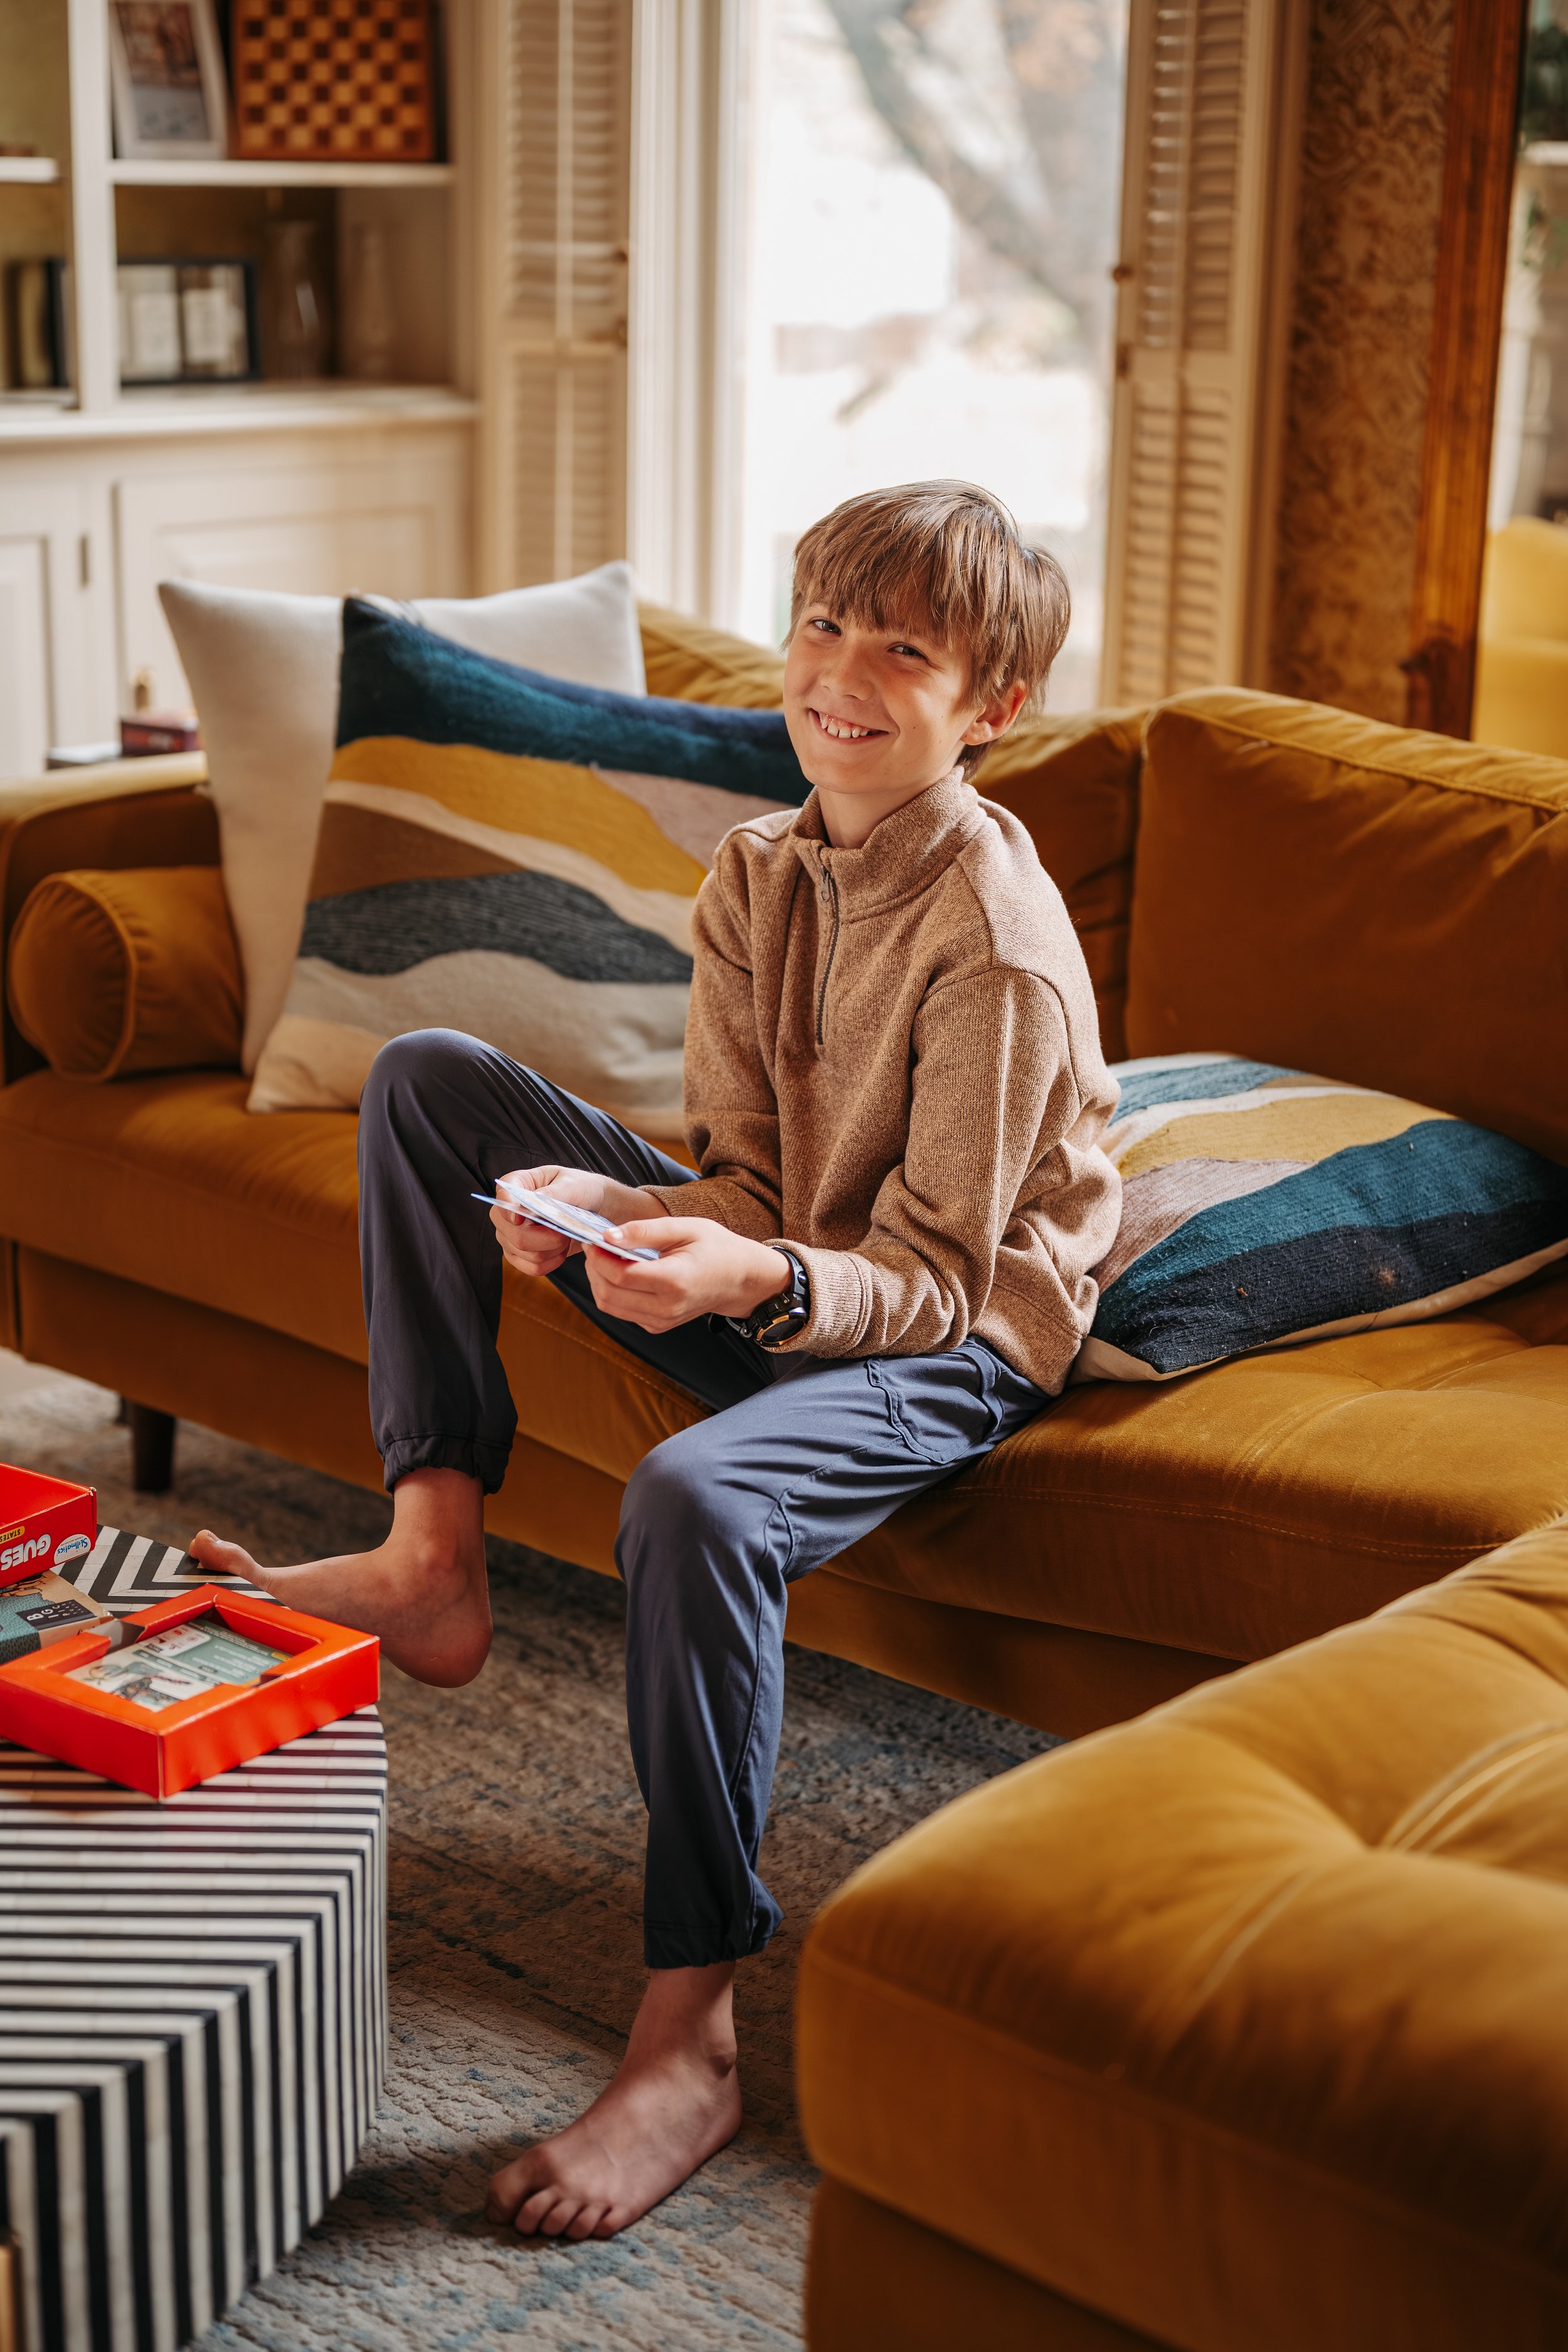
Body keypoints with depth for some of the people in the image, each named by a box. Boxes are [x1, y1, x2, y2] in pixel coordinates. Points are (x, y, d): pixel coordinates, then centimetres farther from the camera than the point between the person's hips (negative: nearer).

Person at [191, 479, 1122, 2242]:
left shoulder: (998, 941, -22)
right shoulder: (756, 874, 0)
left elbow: (931, 1277, -21)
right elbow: (747, 1183, 0)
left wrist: (752, 1279, -40)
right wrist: (608, 1214, -21)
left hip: (960, 1336, -8)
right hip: (770, 1267, 8)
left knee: (695, 1497, -39)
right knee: (426, 1079, 1)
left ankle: (689, 2040, -26)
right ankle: (433, 1564, -9)